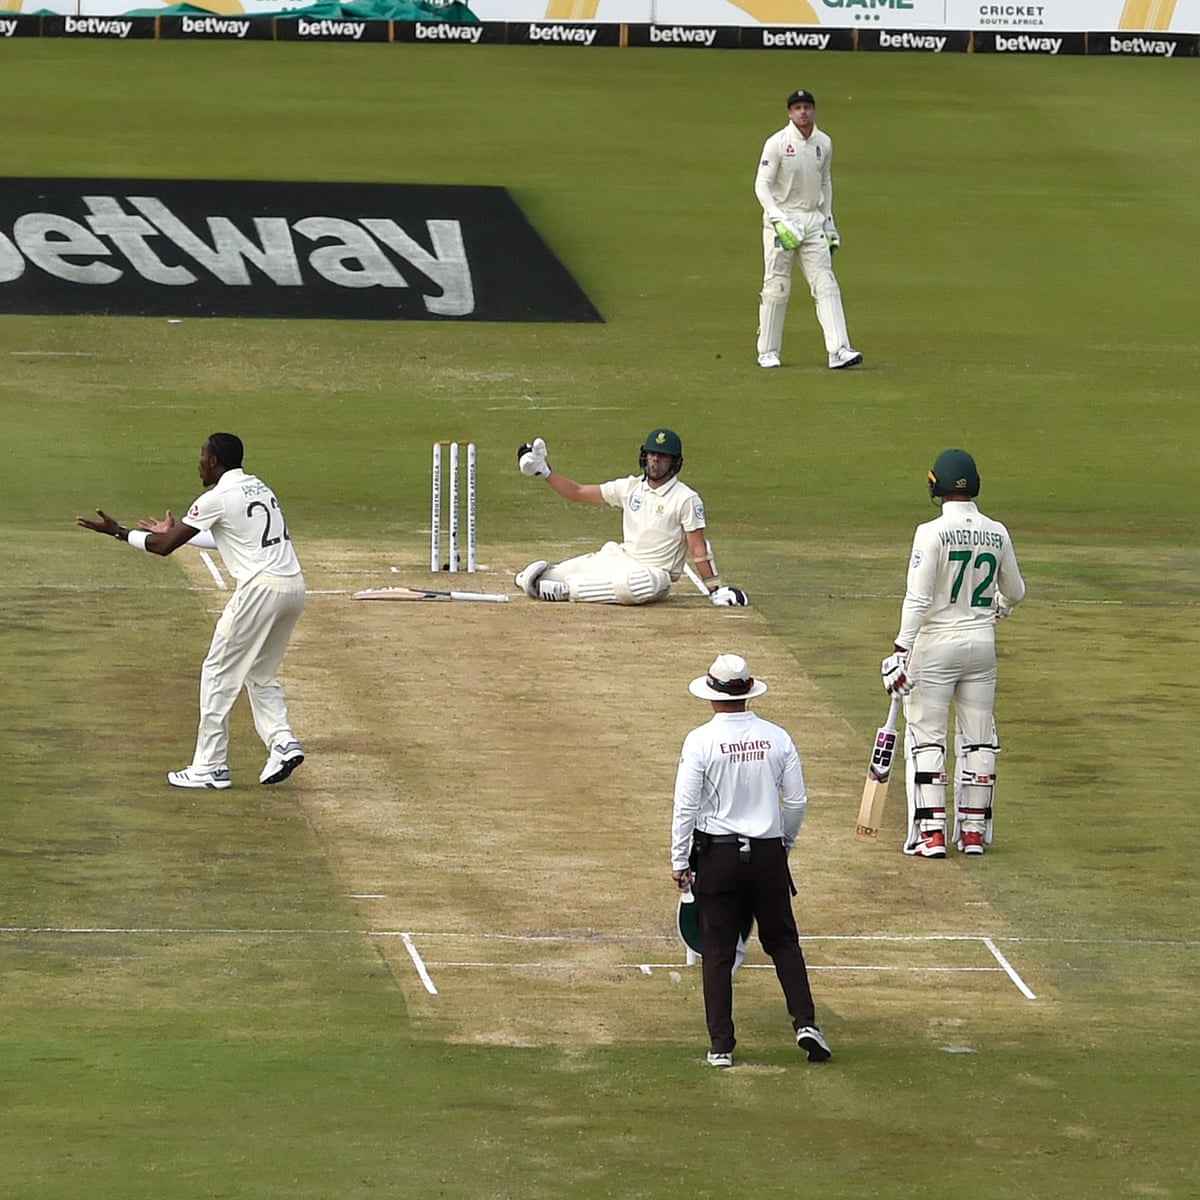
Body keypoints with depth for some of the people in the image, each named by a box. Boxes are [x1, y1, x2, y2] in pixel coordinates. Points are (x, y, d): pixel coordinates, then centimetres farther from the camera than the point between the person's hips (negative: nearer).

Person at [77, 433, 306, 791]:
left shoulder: (218, 498, -6)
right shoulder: (259, 488, 19)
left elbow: (164, 546, -4)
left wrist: (119, 532, 9)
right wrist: (175, 533, 37)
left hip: (260, 587, -8)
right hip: (294, 586, 8)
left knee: (219, 674, 2)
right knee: (260, 675, 22)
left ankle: (210, 767, 4)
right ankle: (282, 743, 4)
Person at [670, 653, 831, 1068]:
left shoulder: (701, 741, -9)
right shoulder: (776, 738, -1)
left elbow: (686, 806, -10)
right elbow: (797, 801, 3)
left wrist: (679, 861, -1)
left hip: (717, 853, -2)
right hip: (768, 854, 2)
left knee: (717, 952, 4)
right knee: (783, 942, 15)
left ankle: (721, 1046, 2)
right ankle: (806, 1022, 0)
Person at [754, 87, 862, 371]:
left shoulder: (823, 143, 9)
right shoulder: (777, 143, -9)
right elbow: (762, 185, -13)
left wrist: (829, 223, 18)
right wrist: (778, 220, -24)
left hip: (813, 221, 5)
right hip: (782, 218, -5)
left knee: (825, 284, -5)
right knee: (776, 287, -1)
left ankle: (838, 351, -13)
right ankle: (768, 352, 10)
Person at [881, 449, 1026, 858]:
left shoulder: (932, 533, -15)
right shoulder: (997, 534, 1)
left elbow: (918, 598, -20)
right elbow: (1015, 593, 14)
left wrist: (902, 650, -18)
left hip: (936, 644, -5)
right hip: (982, 644, 5)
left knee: (926, 738, 1)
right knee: (978, 739, 12)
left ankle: (931, 833, -5)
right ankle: (974, 831, 15)